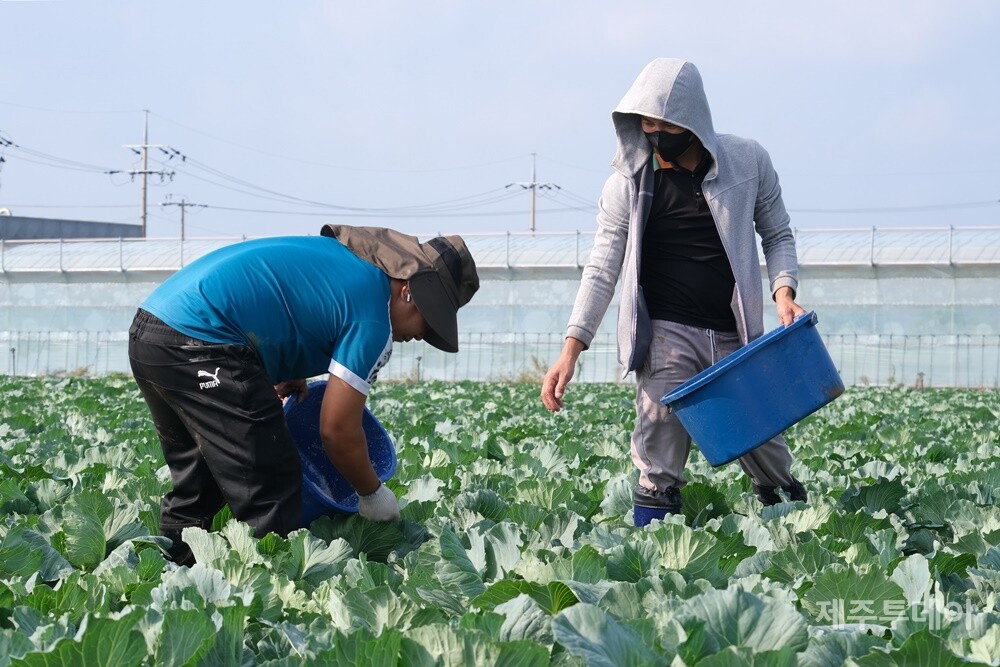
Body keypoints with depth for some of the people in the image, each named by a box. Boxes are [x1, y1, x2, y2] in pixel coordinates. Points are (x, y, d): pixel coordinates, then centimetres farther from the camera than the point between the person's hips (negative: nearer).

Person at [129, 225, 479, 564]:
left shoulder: (337, 254, 20)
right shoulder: (374, 319, -6)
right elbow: (337, 431, -5)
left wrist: (280, 376, 22)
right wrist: (373, 494, 10)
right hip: (197, 343, -10)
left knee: (195, 487, 22)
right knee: (271, 493, -3)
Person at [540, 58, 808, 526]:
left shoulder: (748, 162, 2)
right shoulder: (627, 184, 0)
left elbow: (777, 234, 13)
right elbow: (602, 269, 0)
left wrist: (783, 290, -7)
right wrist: (571, 349, -10)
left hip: (736, 333, 1)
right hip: (665, 330, -1)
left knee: (760, 435, 7)